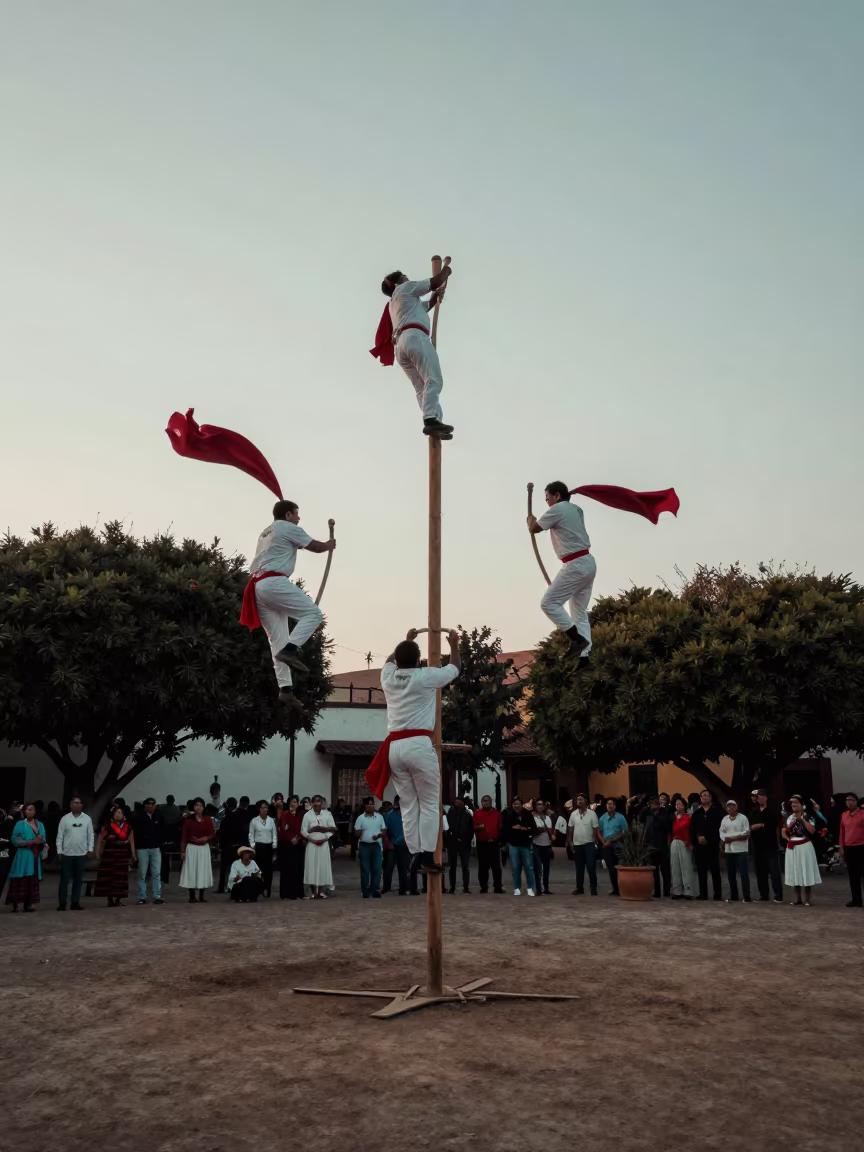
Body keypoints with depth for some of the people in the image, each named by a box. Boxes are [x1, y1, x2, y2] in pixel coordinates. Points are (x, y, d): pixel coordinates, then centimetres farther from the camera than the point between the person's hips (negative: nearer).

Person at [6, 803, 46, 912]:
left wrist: (41, 841, -13)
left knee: (33, 880, 1)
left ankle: (28, 904, 3)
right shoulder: (20, 824, 1)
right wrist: (32, 842, -16)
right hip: (23, 855, -5)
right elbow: (15, 840, -10)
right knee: (20, 880, -10)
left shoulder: (40, 824, 15)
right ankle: (15, 904, -8)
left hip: (35, 856, 5)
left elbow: (43, 840, 12)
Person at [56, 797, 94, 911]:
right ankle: (62, 903, 6)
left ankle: (75, 903, 14)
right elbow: (60, 836, -1)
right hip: (67, 853, -2)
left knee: (78, 879, 8)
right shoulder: (65, 818, -2)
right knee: (65, 879, 0)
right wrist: (59, 851, -5)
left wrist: (90, 849, 0)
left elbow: (90, 835, 5)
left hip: (82, 854, 2)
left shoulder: (87, 819, 3)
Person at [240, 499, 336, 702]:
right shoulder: (289, 528, 5)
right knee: (313, 613, -8)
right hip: (273, 583, -9)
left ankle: (285, 688, -1)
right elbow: (316, 547, 9)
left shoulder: (266, 533, 31)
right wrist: (329, 545, 30)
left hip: (258, 586, 9)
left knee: (278, 641, 6)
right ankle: (291, 649, -27)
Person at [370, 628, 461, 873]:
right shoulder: (426, 676, -2)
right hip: (419, 745, -5)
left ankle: (414, 857, 7)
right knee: (429, 804, 3)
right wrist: (454, 644, 32)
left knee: (409, 805, 9)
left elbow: (391, 659, 36)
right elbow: (455, 668, 16)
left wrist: (407, 640, 47)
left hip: (394, 747, 5)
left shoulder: (388, 676, 10)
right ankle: (427, 857, -3)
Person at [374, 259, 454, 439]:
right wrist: (447, 264, 30)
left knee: (422, 387, -3)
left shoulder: (394, 304, 39)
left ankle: (432, 422, -20)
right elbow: (437, 281, 13)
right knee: (433, 380, -21)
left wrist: (436, 296, 23)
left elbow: (426, 306, 41)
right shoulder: (405, 288, 16)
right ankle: (431, 419, -40)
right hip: (414, 337, -9)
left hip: (399, 345, 9)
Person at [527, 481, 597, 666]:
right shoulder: (575, 509, 17)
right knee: (580, 612, 10)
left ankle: (577, 639, -13)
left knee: (548, 603, -8)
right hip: (588, 563, 9)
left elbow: (534, 529, -2)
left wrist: (530, 519, 19)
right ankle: (584, 656, 5)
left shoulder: (556, 510, -9)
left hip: (576, 565, -9)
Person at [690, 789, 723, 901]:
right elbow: (692, 828, 6)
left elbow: (719, 828, -5)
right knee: (701, 871, 3)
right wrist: (698, 837, -12)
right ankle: (703, 894, 7)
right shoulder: (696, 813, 15)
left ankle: (718, 894, 2)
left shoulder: (717, 812, 4)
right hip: (699, 846, 3)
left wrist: (707, 839, -12)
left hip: (712, 845, -3)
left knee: (715, 870, -1)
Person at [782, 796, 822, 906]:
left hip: (805, 846, -5)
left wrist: (802, 819, -15)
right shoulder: (789, 817, 11)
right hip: (792, 847, 5)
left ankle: (807, 899, 4)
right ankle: (797, 898, 15)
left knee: (806, 872, -3)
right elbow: (783, 832, 10)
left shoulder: (808, 816, -3)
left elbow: (812, 830, -16)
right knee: (795, 872, 7)